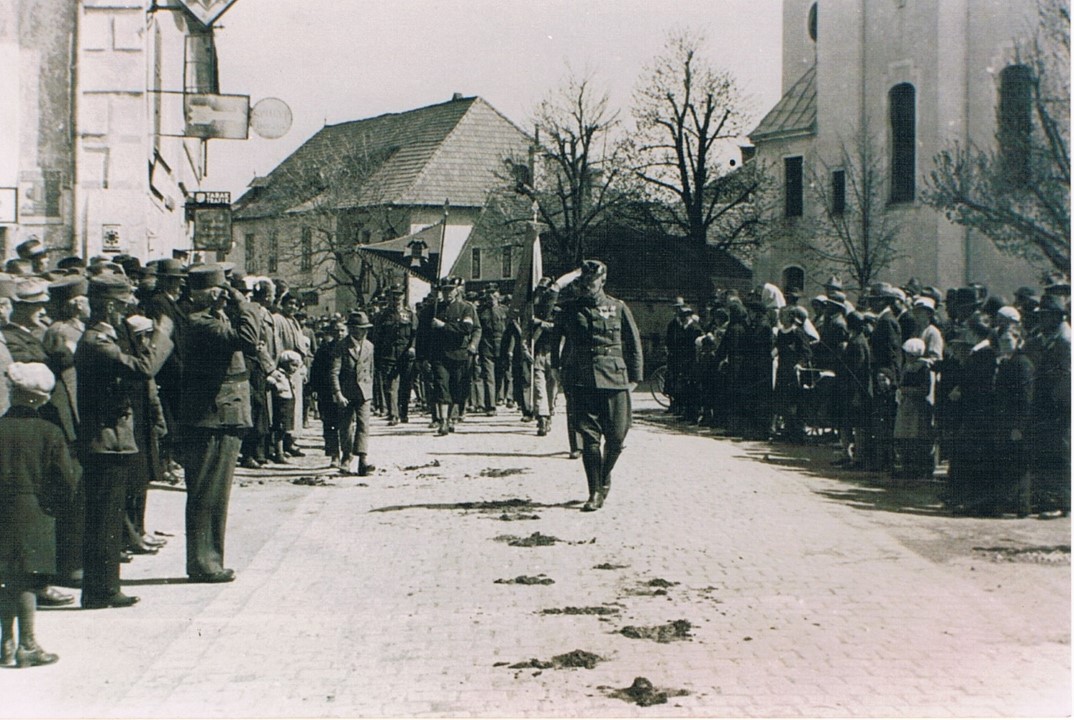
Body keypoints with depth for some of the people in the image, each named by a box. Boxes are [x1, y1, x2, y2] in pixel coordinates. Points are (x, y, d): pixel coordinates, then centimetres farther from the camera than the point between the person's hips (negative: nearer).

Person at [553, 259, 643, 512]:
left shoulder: (618, 309, 6)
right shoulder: (571, 309, 8)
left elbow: (634, 344, 10)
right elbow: (557, 338, 18)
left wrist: (634, 377, 6)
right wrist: (558, 368, 12)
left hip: (615, 380, 0)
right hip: (582, 382, 0)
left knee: (616, 437, 1)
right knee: (589, 436, -4)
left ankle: (605, 478, 28)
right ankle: (595, 492, 1)